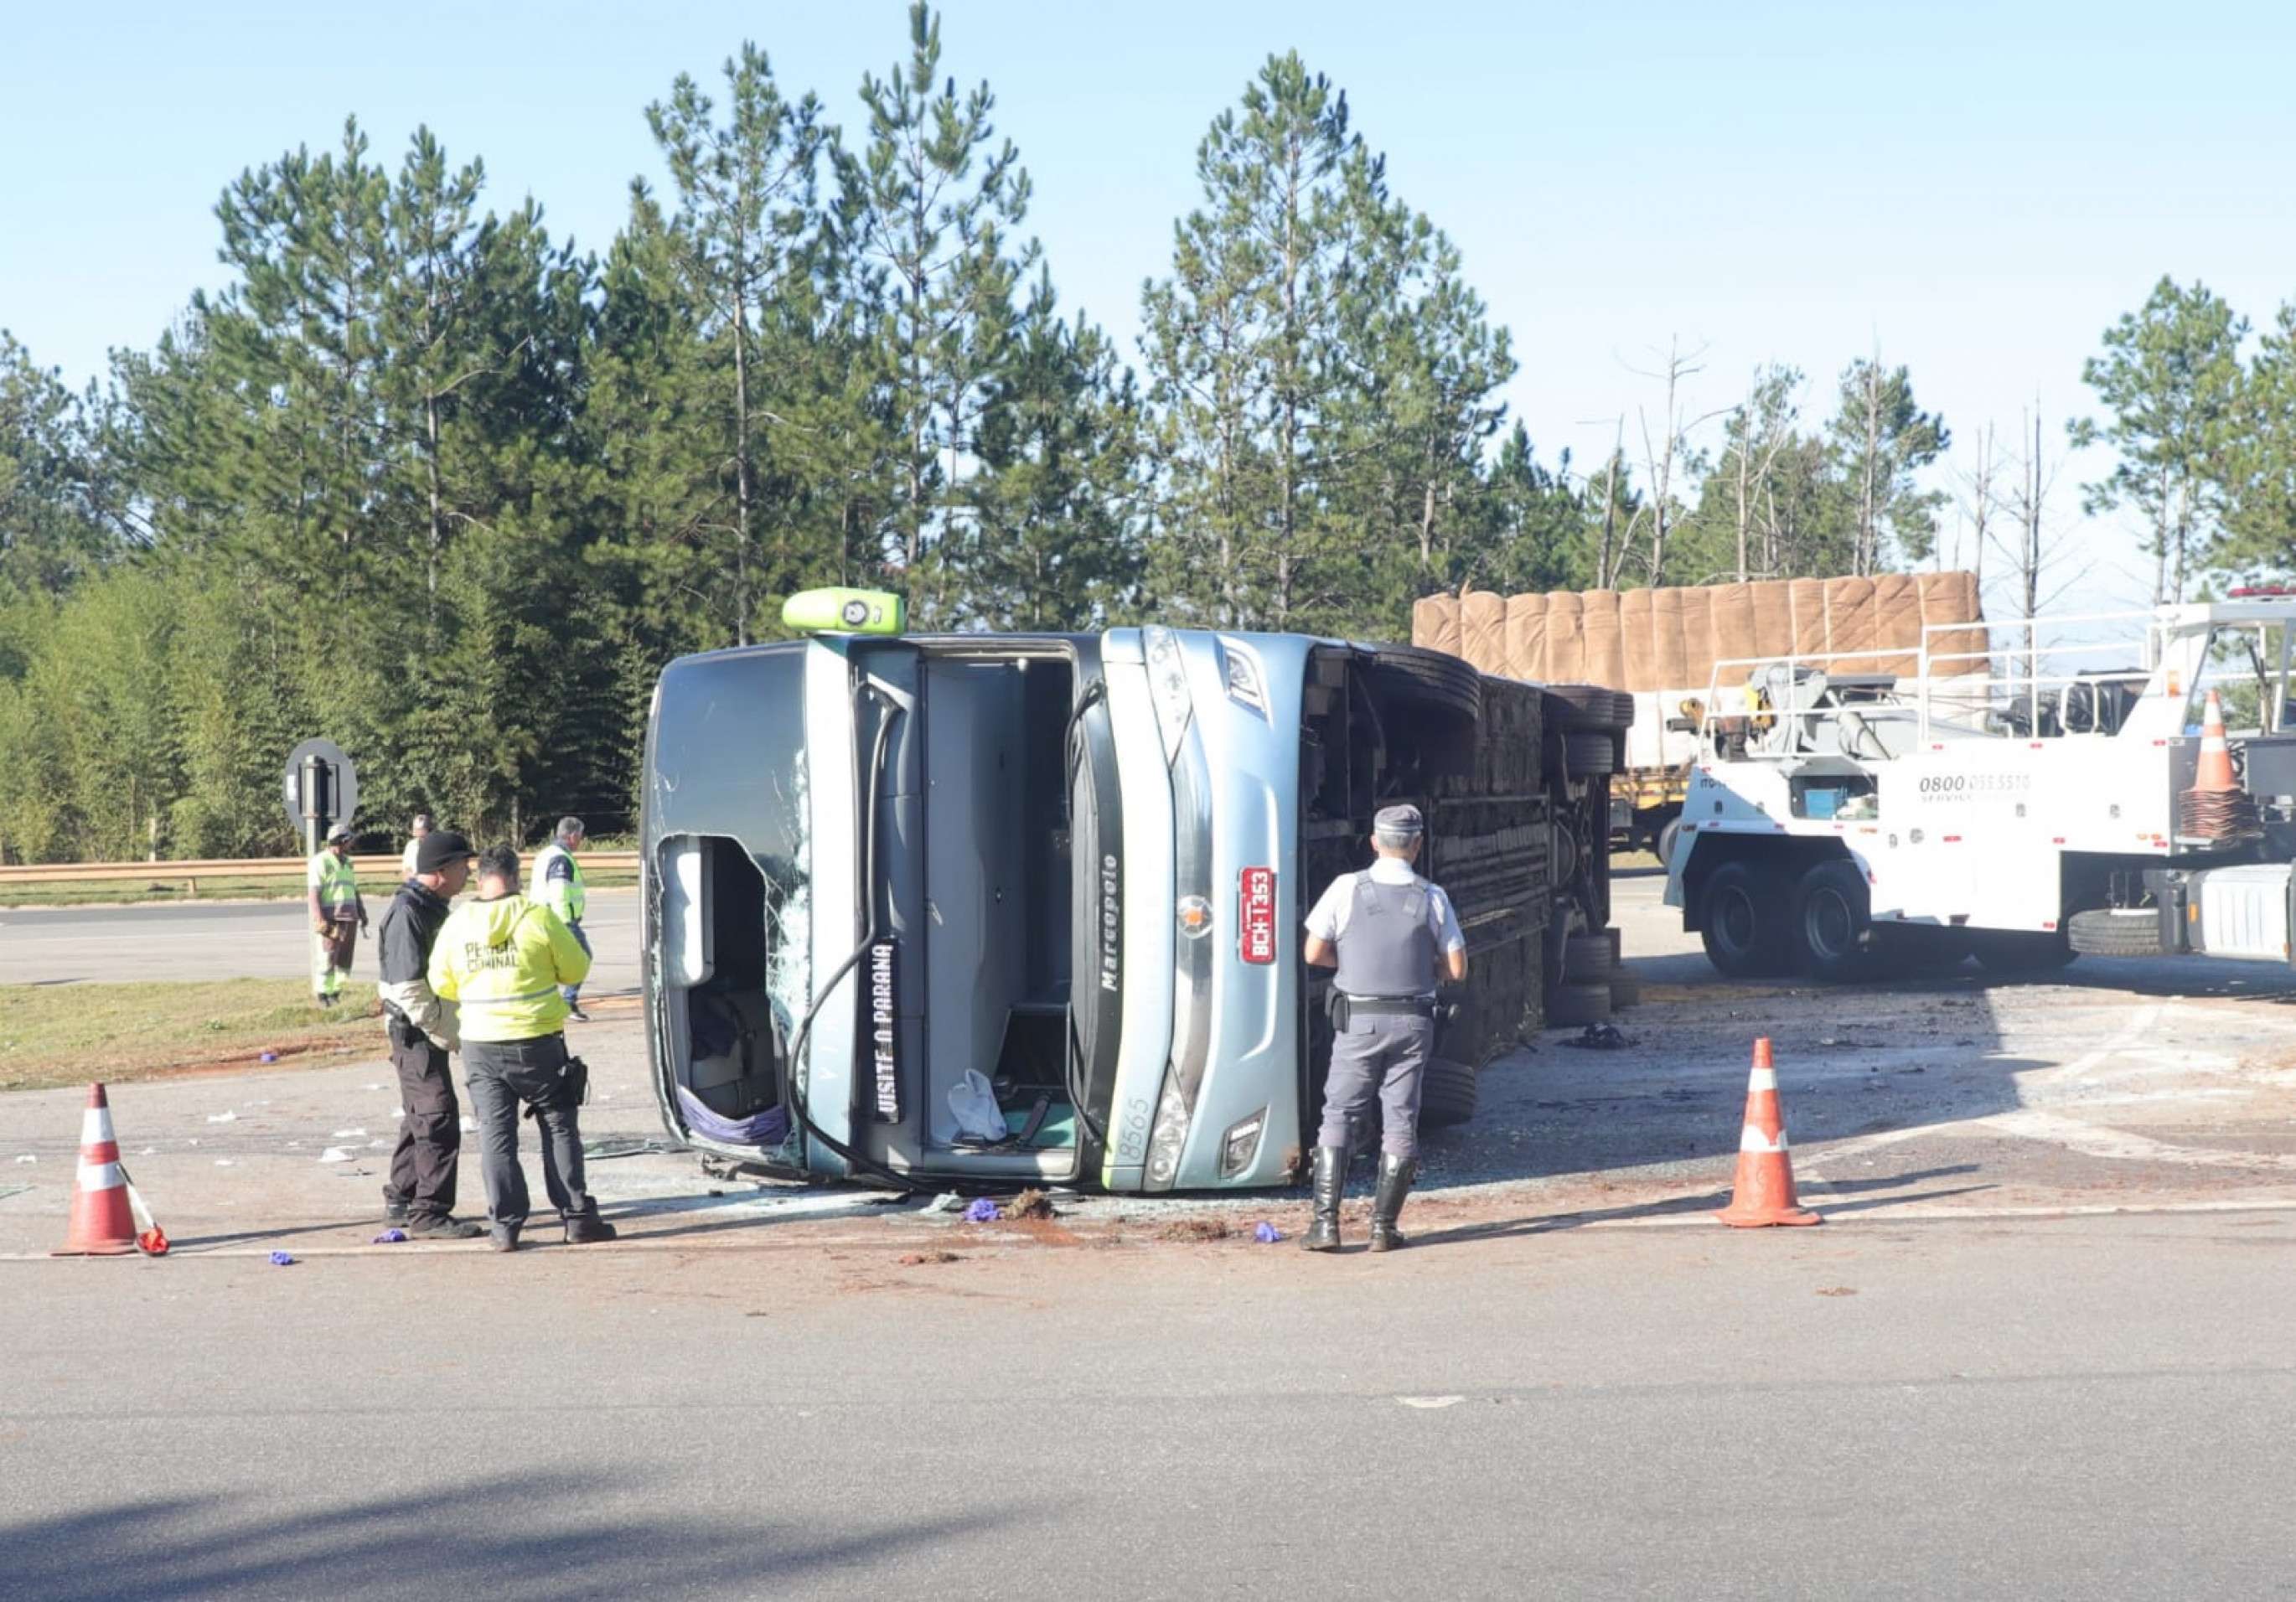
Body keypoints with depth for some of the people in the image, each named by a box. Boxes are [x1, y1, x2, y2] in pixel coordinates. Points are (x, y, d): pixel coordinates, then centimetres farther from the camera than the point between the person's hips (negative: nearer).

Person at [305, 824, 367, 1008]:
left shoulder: (347, 863, 17)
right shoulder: (320, 862, -7)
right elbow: (313, 893, -12)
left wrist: (362, 914, 17)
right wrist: (319, 920, -19)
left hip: (349, 918, 7)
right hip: (330, 920, -7)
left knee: (344, 959, 7)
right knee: (326, 959, -7)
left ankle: (336, 993, 13)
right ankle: (322, 995, -3)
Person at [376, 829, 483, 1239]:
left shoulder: (434, 908, 13)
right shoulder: (408, 913, -19)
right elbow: (409, 989, -24)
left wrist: (451, 1028, 17)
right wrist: (449, 1034, -19)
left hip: (430, 1031, 10)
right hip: (416, 1032, -10)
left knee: (422, 1118, 18)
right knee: (440, 1120, -10)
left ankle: (400, 1201, 29)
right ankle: (428, 1213, -7)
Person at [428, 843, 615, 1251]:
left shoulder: (456, 923, 0)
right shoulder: (538, 917, -10)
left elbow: (441, 984, 9)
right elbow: (576, 970, -3)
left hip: (481, 1047, 2)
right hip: (538, 1043, -2)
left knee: (496, 1134, 8)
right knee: (560, 1129, 9)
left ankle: (505, 1226, 6)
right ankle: (577, 1217, 10)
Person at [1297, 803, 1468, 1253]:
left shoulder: (1347, 888, -5)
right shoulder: (1432, 897, -2)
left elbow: (1314, 953, -2)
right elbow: (1457, 969, 0)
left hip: (1358, 1022, -1)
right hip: (1412, 1023, 1)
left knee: (1339, 1115, 7)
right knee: (1400, 1121, 7)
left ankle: (1326, 1221, -1)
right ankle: (1384, 1227, 7)